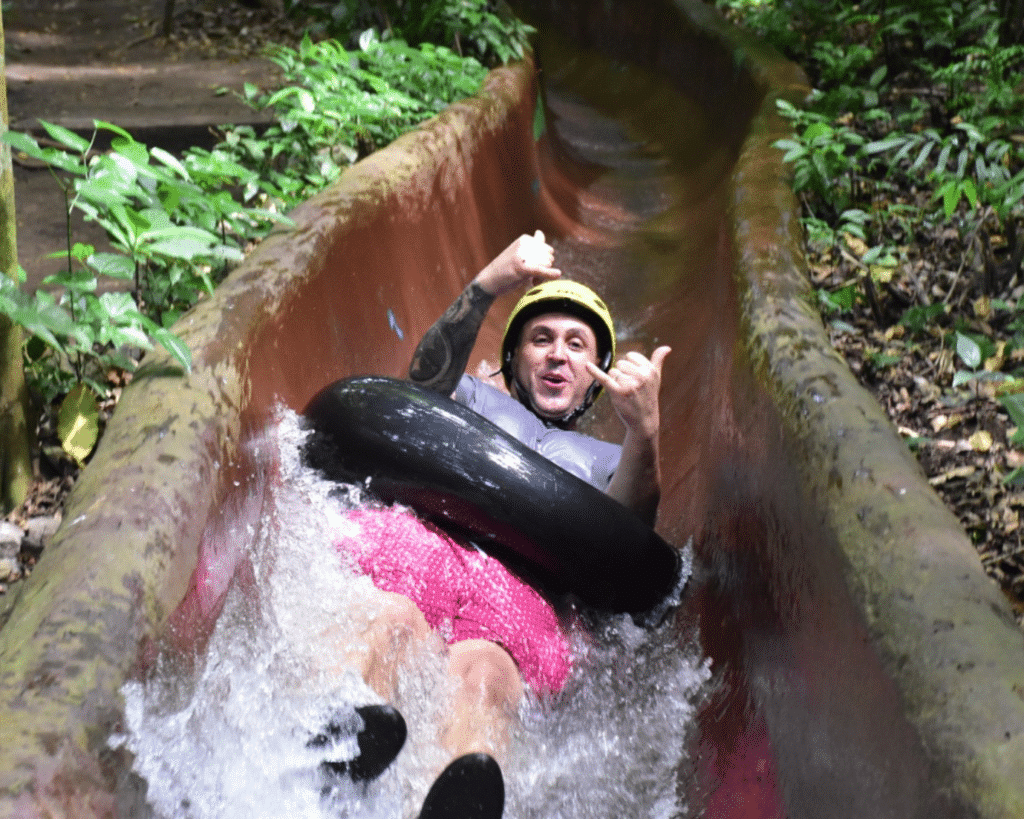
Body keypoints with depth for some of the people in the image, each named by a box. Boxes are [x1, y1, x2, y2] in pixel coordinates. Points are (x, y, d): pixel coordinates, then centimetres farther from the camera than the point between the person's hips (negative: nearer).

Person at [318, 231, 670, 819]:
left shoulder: (608, 461, 36)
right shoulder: (474, 402, 37)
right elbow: (427, 380, 11)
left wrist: (644, 435, -11)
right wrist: (487, 286, -6)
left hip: (526, 583, -1)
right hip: (421, 539, 1)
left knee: (482, 671, -39)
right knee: (388, 626, -39)